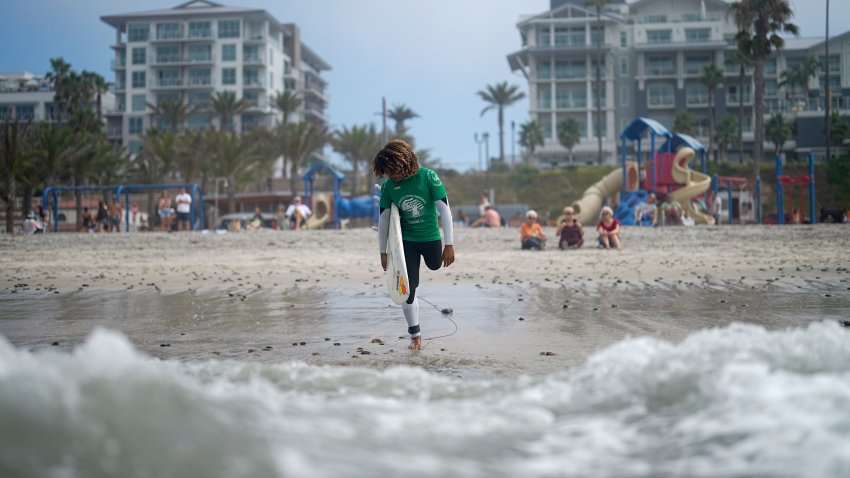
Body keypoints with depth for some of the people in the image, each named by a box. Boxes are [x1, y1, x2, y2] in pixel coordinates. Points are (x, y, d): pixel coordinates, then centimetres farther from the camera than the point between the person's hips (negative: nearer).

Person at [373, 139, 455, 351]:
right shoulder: (388, 186, -11)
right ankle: (415, 334, 11)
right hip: (406, 240, 1)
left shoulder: (427, 177, -19)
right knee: (408, 289, -3)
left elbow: (445, 210, -16)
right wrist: (383, 251, 2)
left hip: (430, 237, -1)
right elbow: (384, 219, 0)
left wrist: (449, 244, -18)